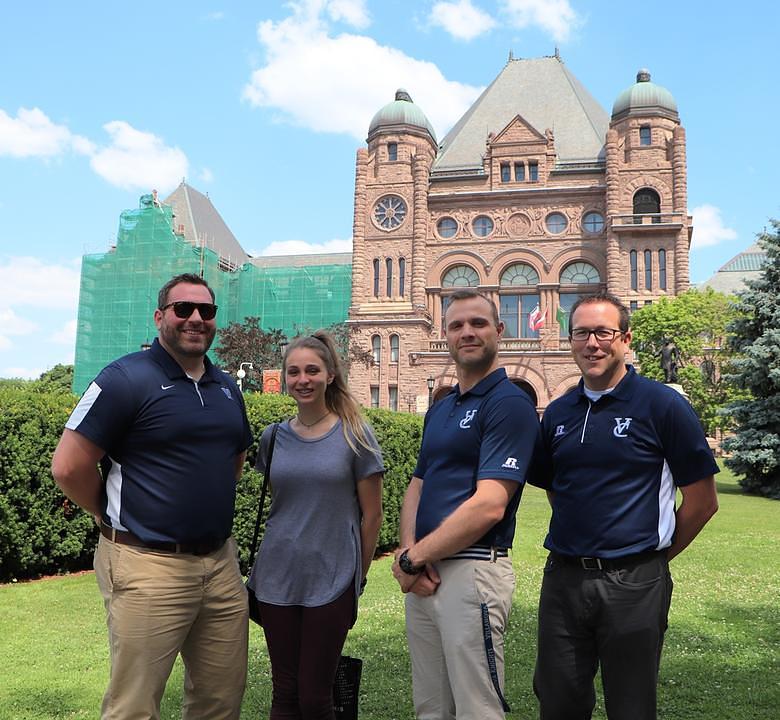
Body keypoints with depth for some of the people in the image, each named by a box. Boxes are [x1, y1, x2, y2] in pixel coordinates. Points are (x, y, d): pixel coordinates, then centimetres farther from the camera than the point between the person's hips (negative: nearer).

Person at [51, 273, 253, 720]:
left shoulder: (227, 387, 11)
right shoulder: (127, 378, -10)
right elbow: (69, 466, -13)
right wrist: (117, 517, -1)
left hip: (222, 561, 7)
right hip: (149, 566, -6)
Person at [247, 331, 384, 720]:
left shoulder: (354, 435, -6)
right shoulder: (273, 436, 4)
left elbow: (371, 515, -2)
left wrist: (358, 577, 2)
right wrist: (278, 550, 13)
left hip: (331, 581, -3)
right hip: (277, 579, 3)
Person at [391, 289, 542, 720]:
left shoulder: (510, 403, -12)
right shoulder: (439, 409, 15)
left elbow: (489, 506, -20)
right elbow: (417, 487, 13)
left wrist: (412, 558, -14)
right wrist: (409, 548, -6)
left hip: (473, 569, -8)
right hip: (425, 574, 8)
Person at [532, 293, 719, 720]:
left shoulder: (663, 405, -7)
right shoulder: (557, 413, 7)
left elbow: (702, 501, -5)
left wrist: (653, 556, 2)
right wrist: (578, 547, 12)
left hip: (633, 583, -4)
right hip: (563, 578, 4)